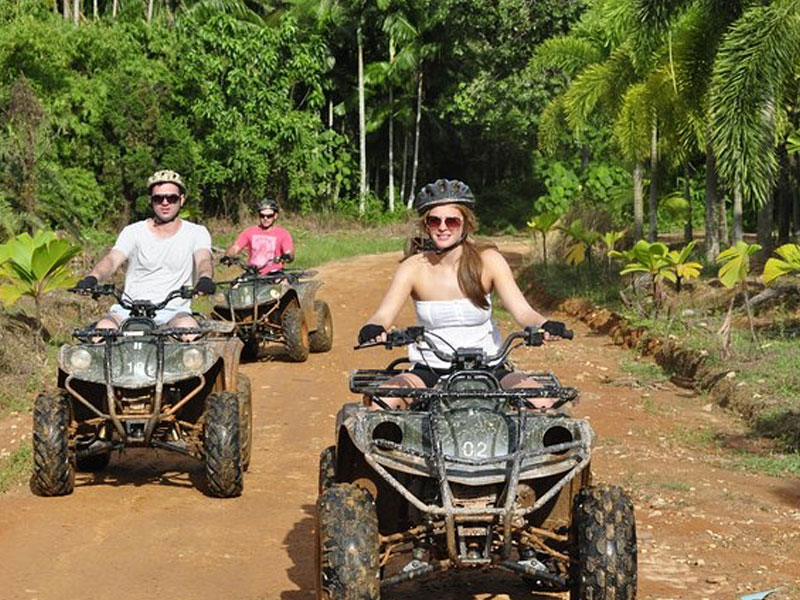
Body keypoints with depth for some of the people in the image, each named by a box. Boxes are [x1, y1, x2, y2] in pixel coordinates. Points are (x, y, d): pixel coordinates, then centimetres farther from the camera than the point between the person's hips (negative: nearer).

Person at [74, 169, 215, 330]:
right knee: (103, 328, -31)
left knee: (187, 326, -36)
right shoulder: (134, 231, 9)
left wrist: (205, 278, -37)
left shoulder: (196, 233, 9)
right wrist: (92, 278, -30)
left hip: (173, 312, -1)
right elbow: (112, 259, -6)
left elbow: (203, 260, -10)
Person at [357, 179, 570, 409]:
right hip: (429, 371, 0)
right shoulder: (414, 267, -3)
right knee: (381, 400, -28)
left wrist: (543, 326, -33)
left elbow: (522, 311, -10)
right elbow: (383, 314, -13)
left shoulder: (487, 260, -3)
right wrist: (373, 329, -38)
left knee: (541, 401, -26)